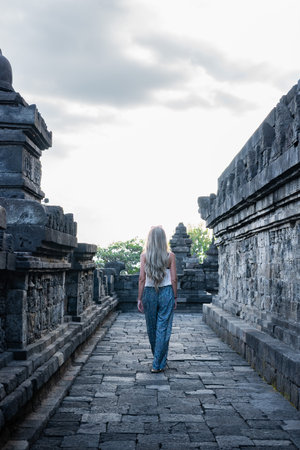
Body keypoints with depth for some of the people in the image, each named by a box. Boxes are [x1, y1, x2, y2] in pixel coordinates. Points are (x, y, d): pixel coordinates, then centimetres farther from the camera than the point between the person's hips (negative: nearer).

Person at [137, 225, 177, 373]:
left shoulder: (144, 255, -3)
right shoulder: (170, 256, -3)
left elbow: (142, 279, -5)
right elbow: (174, 279, -3)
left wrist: (140, 298, 0)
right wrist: (175, 297, 7)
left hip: (149, 293, 1)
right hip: (166, 293, -1)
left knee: (151, 328, 15)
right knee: (163, 328, 4)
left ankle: (158, 360, 31)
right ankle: (158, 364, 3)